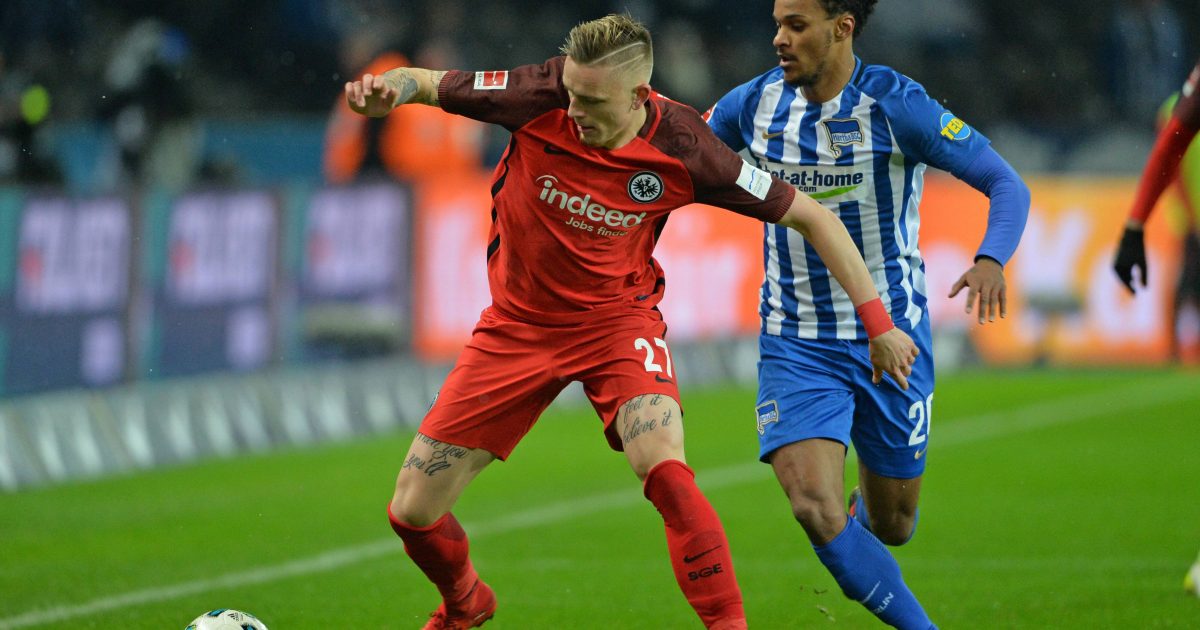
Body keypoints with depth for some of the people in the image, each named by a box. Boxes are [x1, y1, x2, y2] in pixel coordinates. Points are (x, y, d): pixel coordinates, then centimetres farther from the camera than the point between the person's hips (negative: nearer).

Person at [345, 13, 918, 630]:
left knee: (665, 470, -31)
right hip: (518, 321, 2)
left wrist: (877, 320, -14)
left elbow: (810, 215, -12)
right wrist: (386, 88, -32)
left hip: (617, 319, -2)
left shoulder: (682, 149, -21)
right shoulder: (542, 98, -21)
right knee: (412, 511, 2)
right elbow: (430, 85, -8)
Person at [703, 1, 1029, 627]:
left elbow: (1008, 185, -15)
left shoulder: (896, 106, -16)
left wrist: (991, 260, -34)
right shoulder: (752, 105, -4)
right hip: (796, 344, 2)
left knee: (889, 527, 11)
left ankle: (869, 502, 50)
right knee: (815, 508, -19)